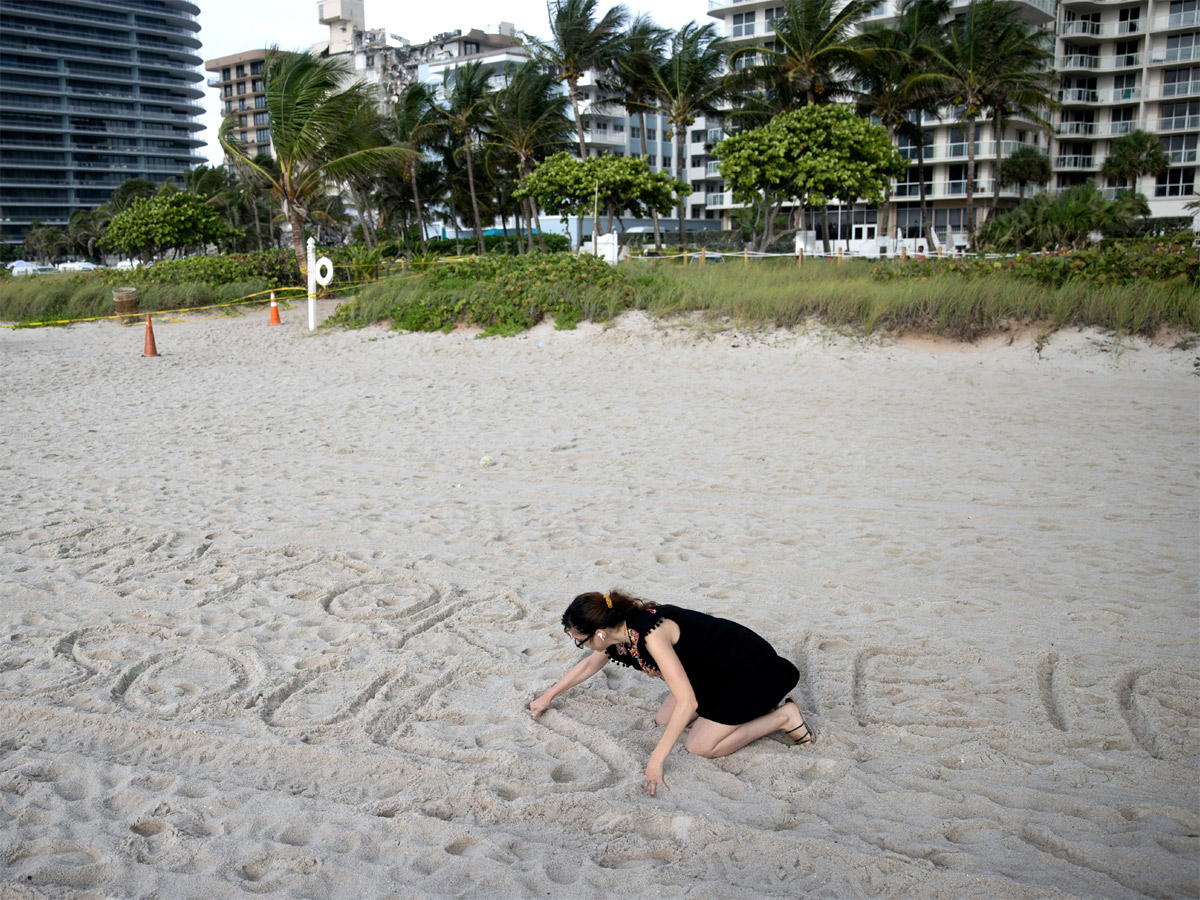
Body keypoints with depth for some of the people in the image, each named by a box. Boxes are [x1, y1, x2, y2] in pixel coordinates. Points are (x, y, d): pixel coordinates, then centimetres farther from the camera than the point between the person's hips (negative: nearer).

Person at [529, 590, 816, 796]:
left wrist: (656, 760, -34)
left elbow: (687, 702, -36)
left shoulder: (650, 634, -34)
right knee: (663, 721, 8)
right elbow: (589, 665, 16)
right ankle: (754, 705, 18)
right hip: (713, 670, 9)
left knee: (699, 747, -11)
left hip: (750, 670, -9)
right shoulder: (619, 629, -6)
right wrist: (548, 697, 22)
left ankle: (783, 716, 2)